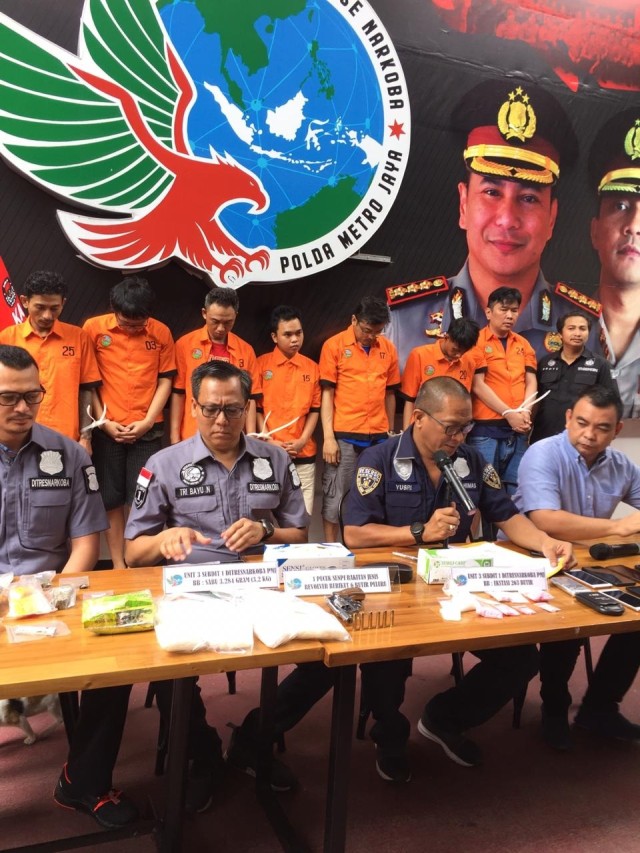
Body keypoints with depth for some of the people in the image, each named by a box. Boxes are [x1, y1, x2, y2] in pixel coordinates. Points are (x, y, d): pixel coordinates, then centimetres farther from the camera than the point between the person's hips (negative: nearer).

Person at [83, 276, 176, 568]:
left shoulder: (161, 333, 1)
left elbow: (165, 380, 3)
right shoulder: (93, 328, -2)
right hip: (107, 429, 0)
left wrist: (147, 421, -5)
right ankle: (118, 565, 15)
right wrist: (103, 422, -5)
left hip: (147, 429, 0)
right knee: (111, 500, 5)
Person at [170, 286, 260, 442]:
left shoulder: (246, 350, 4)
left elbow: (250, 398, 6)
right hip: (192, 438, -1)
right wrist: (175, 438, -4)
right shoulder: (185, 344, -1)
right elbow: (177, 394, 0)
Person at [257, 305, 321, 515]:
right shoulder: (261, 364, 0)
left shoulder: (312, 367, 8)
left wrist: (302, 440, -4)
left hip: (304, 454, 2)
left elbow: (315, 409, 9)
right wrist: (268, 441, -9)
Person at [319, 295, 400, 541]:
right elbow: (327, 393, -3)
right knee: (335, 499, 3)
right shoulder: (334, 345, -2)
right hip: (344, 436, -3)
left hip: (378, 437, 4)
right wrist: (328, 437, -9)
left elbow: (389, 393, 14)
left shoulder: (388, 348, 8)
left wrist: (391, 433, 13)